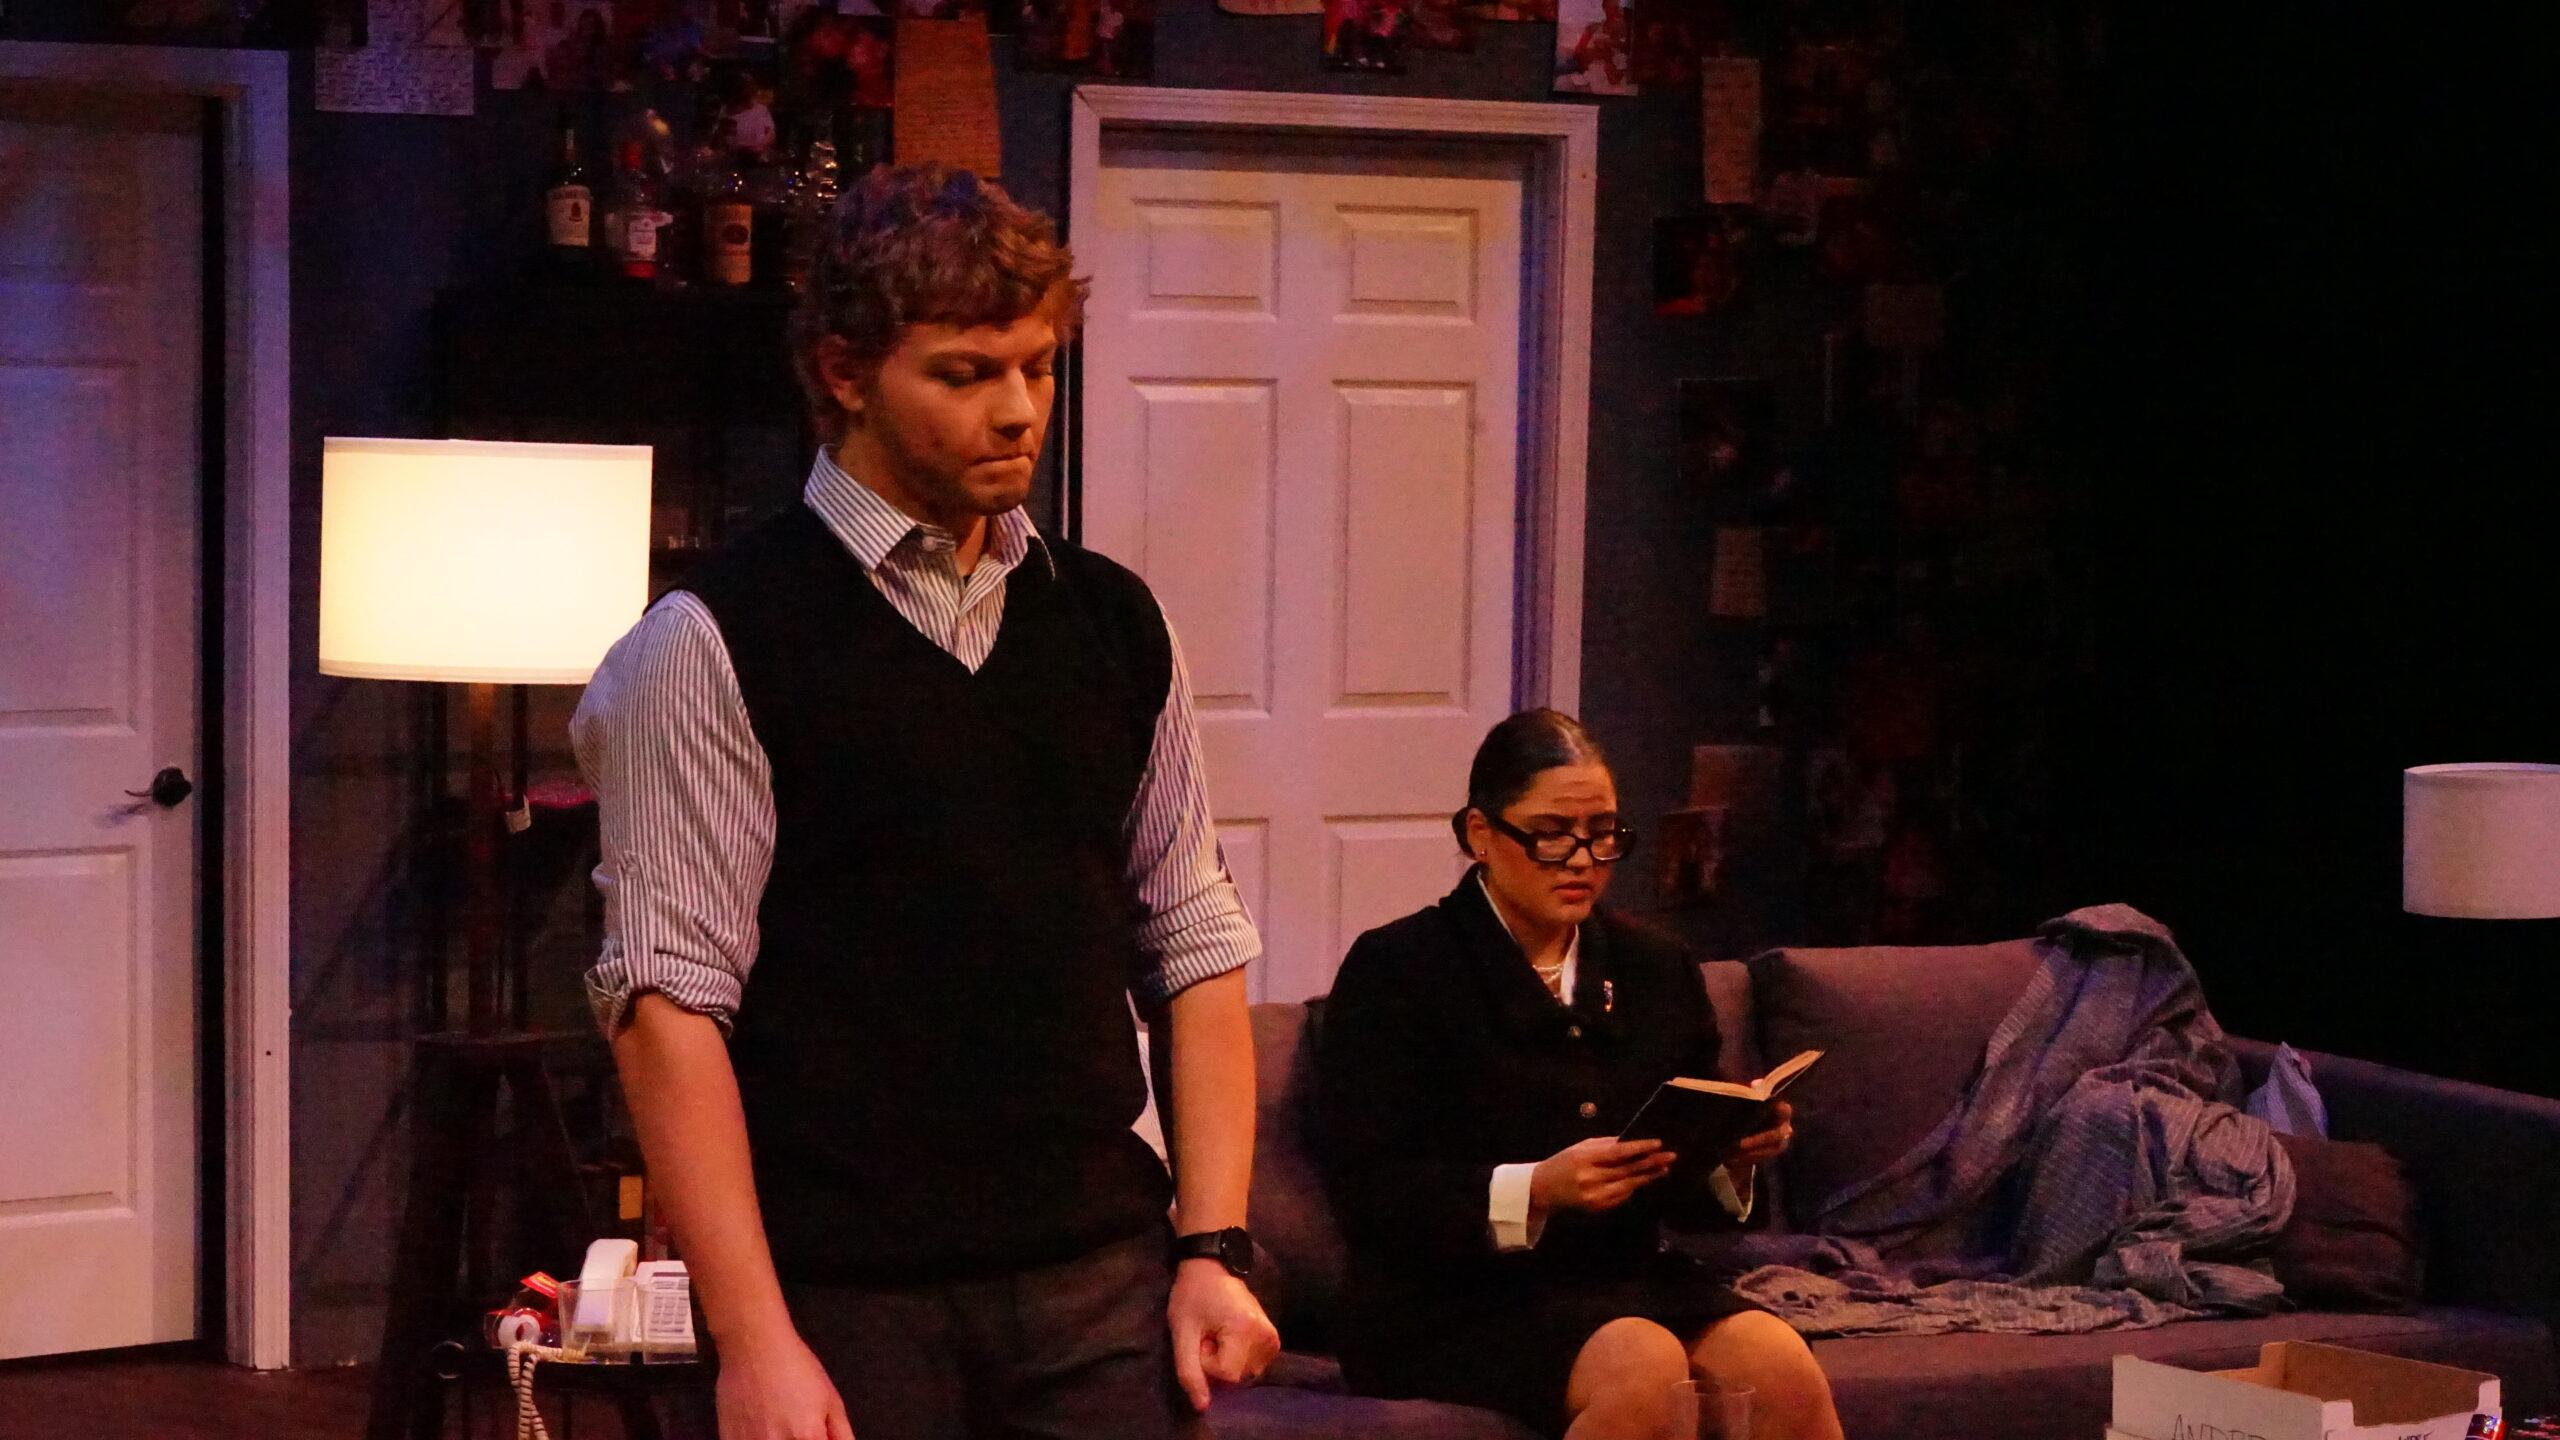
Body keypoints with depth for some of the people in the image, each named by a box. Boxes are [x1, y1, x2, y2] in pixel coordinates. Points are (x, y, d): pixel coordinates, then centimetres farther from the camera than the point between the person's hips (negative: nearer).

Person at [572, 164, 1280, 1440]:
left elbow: (1195, 948, 12)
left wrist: (1215, 1248, 3)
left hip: (1099, 1285, 4)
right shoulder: (715, 641, -4)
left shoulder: (1116, 625, 10)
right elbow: (668, 998, -9)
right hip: (841, 1301, -4)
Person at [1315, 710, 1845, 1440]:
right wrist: (1537, 1189, -23)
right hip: (1457, 1300, -5)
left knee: (1782, 1368, -25)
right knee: (1645, 1369, -33)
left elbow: (1690, 1192, 17)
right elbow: (1368, 1192, -10)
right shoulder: (1396, 969, -1)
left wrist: (1734, 1159, -7)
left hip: (1629, 1280, 5)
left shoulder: (1658, 971, 15)